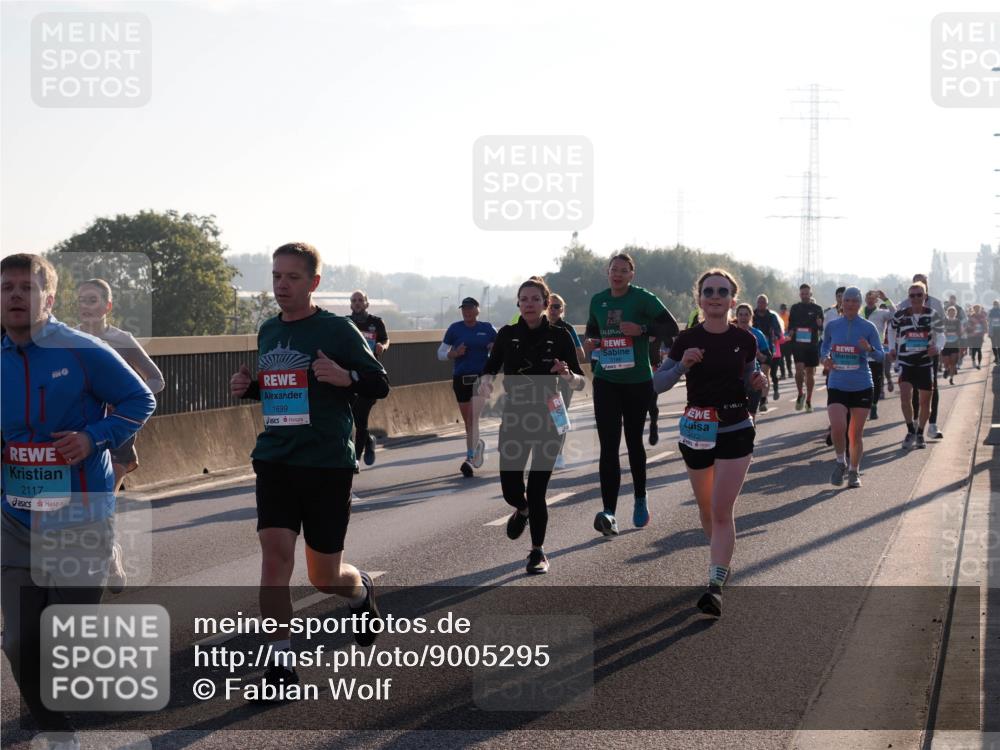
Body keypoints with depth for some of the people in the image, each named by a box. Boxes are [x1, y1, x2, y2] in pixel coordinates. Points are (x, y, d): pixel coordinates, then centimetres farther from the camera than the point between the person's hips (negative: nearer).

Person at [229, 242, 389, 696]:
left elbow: (380, 385, -5)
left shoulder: (337, 329, -7)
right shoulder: (268, 331, 10)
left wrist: (345, 376, -25)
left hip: (327, 462, -4)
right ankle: (281, 662, -4)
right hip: (275, 459, 4)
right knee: (274, 553, -12)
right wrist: (247, 387, 3)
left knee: (324, 577, 6)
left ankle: (361, 591, 42)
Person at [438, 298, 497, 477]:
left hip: (481, 377, -2)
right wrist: (455, 353, -12)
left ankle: (470, 459, -18)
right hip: (460, 378, 2)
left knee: (473, 418, -16)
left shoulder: (487, 329, 4)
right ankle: (478, 444, 38)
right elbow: (440, 353, 7)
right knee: (468, 420, 10)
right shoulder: (455, 329, 5)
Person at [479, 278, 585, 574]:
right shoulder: (507, 335, -1)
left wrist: (568, 375, -28)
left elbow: (580, 382, -6)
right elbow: (490, 368, 6)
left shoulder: (560, 336, -6)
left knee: (536, 490, -6)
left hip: (548, 418, -2)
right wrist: (485, 381, -16)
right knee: (510, 488, 1)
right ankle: (522, 509, 39)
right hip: (514, 418, 2)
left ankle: (538, 551, 13)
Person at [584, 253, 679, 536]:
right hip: (606, 381, 2)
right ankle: (609, 513, -17)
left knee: (634, 441, 13)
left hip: (638, 381, -2)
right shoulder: (598, 300, 6)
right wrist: (590, 343, -1)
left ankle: (640, 500, 35)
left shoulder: (643, 298, -7)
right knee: (608, 446, -10)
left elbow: (671, 327, -8)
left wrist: (642, 329, -22)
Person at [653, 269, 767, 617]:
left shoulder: (745, 340, -3)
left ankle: (716, 584, -11)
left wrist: (758, 383, -10)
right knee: (706, 507, 15)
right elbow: (657, 384, -5)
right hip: (696, 432, 2)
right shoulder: (687, 340, -5)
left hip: (736, 432, -2)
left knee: (722, 510, -11)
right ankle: (722, 559, 41)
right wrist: (682, 365, -21)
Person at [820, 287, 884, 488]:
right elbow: (824, 347, 20)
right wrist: (825, 358, -1)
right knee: (837, 427, -18)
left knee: (856, 434, 5)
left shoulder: (868, 327, -3)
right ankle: (841, 462, 8)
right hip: (837, 386, 0)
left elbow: (881, 356, -1)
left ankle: (854, 471, 25)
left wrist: (869, 349, -22)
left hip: (862, 387, 0)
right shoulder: (831, 326, 3)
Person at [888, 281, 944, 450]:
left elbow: (940, 334, -4)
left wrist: (937, 347, -24)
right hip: (905, 361, 0)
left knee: (925, 400, 6)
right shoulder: (900, 314, -1)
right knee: (905, 395, -18)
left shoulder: (932, 314, -3)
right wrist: (892, 348, 6)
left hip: (926, 362, 0)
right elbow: (892, 330, 16)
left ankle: (920, 434, 25)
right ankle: (911, 431, -1)